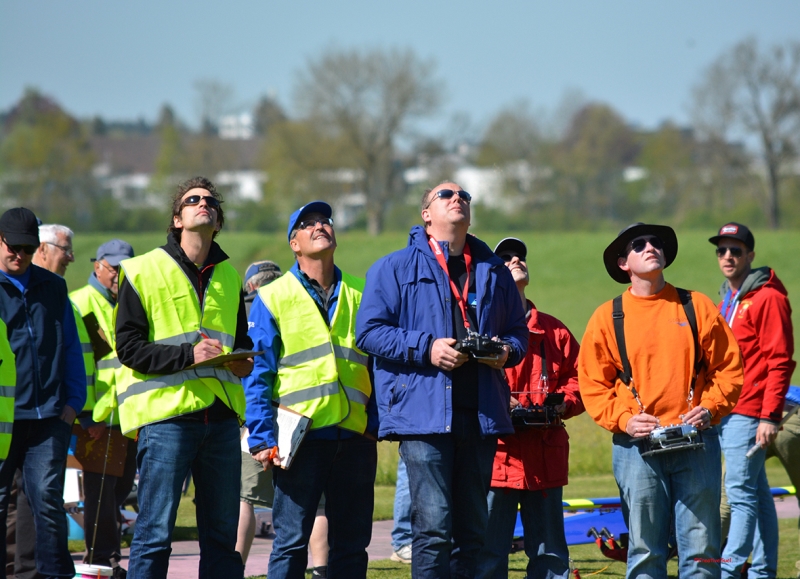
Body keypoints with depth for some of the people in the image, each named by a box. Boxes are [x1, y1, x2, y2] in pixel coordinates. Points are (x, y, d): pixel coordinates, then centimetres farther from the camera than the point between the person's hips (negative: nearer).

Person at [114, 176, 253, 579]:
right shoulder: (144, 271, 0)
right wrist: (187, 355, -17)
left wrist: (243, 360, 5)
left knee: (222, 532, 8)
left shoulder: (228, 277, 17)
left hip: (220, 413, 6)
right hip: (165, 412, -6)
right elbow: (129, 346, -6)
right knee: (155, 531, -7)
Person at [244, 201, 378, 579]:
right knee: (291, 541, -4)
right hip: (300, 438, -3)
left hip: (355, 438, 3)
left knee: (352, 543, 7)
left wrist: (374, 425, 4)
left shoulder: (360, 295, 12)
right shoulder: (273, 298, 3)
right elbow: (257, 374, -1)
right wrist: (263, 438, -9)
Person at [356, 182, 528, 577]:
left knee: (472, 528, 9)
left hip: (481, 412, 5)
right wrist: (426, 348, -14)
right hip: (423, 410, -5)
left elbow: (518, 331, 25)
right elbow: (369, 331, -2)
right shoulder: (397, 268, 4)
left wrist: (507, 350, 1)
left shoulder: (493, 271, 18)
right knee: (434, 525, -14)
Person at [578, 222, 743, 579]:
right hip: (636, 446, -1)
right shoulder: (608, 318, 6)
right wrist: (623, 419, -9)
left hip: (696, 443, 1)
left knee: (702, 548, -1)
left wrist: (711, 408, -7)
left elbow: (729, 366, 9)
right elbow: (592, 384, 6)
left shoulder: (697, 307, 8)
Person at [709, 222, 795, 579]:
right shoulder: (727, 298, 18)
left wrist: (770, 417, -19)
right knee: (757, 493, 10)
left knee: (741, 493, -10)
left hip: (749, 414, -9)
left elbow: (780, 362, -14)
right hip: (724, 412, 9)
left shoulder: (767, 298, -9)